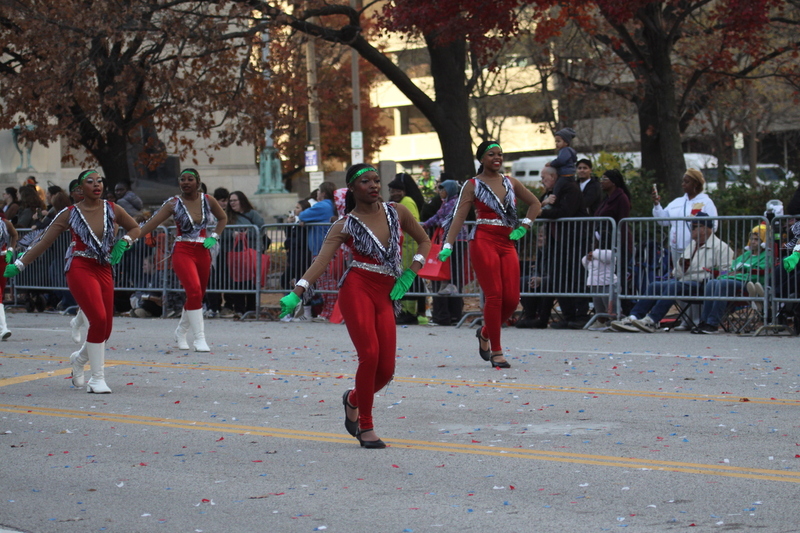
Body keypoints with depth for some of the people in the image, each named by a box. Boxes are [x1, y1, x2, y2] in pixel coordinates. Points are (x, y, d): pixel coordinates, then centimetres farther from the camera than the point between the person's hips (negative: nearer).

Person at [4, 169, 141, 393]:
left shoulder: (112, 210, 6)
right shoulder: (70, 214, -1)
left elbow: (135, 228, 21)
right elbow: (44, 242, 2)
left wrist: (123, 242, 0)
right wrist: (18, 265, -1)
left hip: (104, 270, 4)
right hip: (80, 268, -4)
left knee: (105, 328, 2)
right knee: (99, 319, -20)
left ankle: (79, 358, 35)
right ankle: (97, 379, -9)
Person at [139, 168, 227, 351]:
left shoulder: (208, 200, 4)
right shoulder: (174, 204, -4)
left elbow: (223, 218, 21)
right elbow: (151, 223, -9)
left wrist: (214, 237, 6)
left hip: (203, 252, 4)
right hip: (183, 252, -4)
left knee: (198, 296, 10)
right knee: (194, 292, -21)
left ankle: (181, 332, 33)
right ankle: (199, 338, -17)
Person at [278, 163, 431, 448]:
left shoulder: (397, 212, 11)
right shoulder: (345, 225, 1)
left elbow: (424, 241, 21)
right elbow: (321, 261, -9)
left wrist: (408, 276, 7)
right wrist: (296, 294, -22)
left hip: (386, 296, 4)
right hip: (357, 289, -4)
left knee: (386, 369, -2)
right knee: (370, 355, -19)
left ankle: (353, 400, 31)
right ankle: (366, 426, -3)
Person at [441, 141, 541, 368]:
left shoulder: (511, 183, 14)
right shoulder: (472, 185, 2)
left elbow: (535, 203, 22)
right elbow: (459, 216, -4)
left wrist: (523, 226, 7)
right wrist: (448, 245, -15)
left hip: (507, 244, 5)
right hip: (484, 242, -5)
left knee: (512, 298, -4)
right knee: (494, 296, -10)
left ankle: (485, 332, 23)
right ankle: (496, 351, -3)